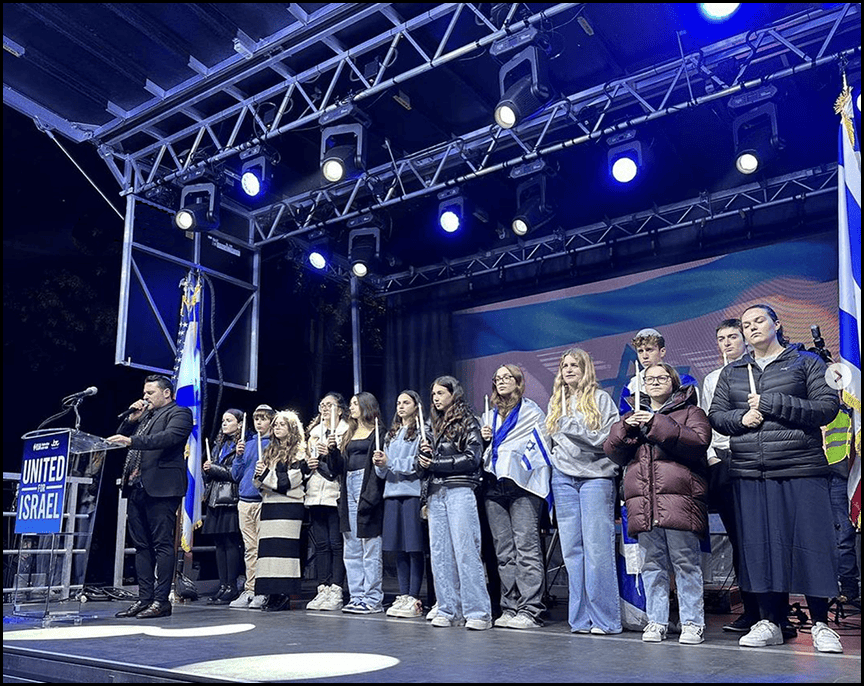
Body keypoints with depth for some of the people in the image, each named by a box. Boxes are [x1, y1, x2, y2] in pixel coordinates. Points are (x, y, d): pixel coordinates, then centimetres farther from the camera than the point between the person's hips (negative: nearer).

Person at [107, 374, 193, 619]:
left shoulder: (179, 413, 0)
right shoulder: (144, 415, 24)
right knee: (141, 545, 10)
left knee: (162, 544, -7)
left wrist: (131, 441, -25)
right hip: (136, 488, 9)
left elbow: (169, 437, -19)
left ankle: (161, 601, -5)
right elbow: (120, 439, 23)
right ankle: (144, 598, 15)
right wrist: (131, 420, 7)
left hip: (160, 488, -8)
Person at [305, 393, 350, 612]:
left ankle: (336, 592, -3)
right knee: (321, 544, 6)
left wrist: (334, 450, -22)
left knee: (336, 543, -6)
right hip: (316, 494, 6)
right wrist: (307, 463, 5)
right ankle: (323, 590, 10)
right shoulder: (314, 432, 19)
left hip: (336, 494, -6)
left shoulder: (346, 432, 0)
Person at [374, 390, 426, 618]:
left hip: (413, 493, -7)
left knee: (414, 547, -5)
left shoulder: (421, 432, -1)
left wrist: (389, 462, -13)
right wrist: (379, 464, -1)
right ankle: (403, 596, 13)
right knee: (398, 548, 8)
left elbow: (417, 464, -12)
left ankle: (414, 598, -2)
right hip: (393, 493, 7)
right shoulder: (391, 435, 22)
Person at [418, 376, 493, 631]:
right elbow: (423, 463, 22)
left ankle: (478, 612, -7)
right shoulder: (431, 425, 21)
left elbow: (472, 458, -8)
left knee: (465, 550, -10)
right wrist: (423, 454, -1)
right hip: (435, 493, 6)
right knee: (439, 553, 3)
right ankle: (449, 610, 9)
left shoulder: (468, 423, 3)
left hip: (459, 490, -6)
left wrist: (436, 463, -6)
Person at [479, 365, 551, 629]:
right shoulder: (489, 415, 22)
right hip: (493, 487, 6)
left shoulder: (532, 412, 7)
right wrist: (484, 439, 8)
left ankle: (530, 610, -9)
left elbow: (542, 446, 2)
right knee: (504, 552, 6)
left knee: (527, 547, -10)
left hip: (522, 485, -6)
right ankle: (510, 609, 11)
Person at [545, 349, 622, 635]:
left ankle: (604, 619, -2)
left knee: (597, 546, -8)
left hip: (596, 475, -5)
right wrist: (558, 457, 8)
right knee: (571, 549, 3)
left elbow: (611, 439, -4)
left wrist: (575, 429, -11)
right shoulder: (556, 402, 20)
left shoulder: (601, 399, 5)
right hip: (564, 478, 5)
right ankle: (580, 618, 10)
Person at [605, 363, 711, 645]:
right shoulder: (632, 416, 23)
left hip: (678, 499, -4)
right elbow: (613, 453, 14)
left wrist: (658, 425, -14)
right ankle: (656, 621, 14)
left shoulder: (690, 412, 10)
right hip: (643, 503, 4)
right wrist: (625, 429, -4)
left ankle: (692, 623, 6)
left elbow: (698, 442, -10)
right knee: (652, 564, 7)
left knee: (686, 563, -3)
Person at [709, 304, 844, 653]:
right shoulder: (731, 372, 18)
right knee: (760, 546, 4)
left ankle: (821, 625, 13)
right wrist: (740, 418, -7)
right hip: (749, 474, 3)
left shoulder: (806, 362, 7)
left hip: (801, 470, -3)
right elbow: (715, 415, 14)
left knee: (810, 544, -2)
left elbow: (828, 407, -5)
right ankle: (770, 623, 16)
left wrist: (772, 404, -11)